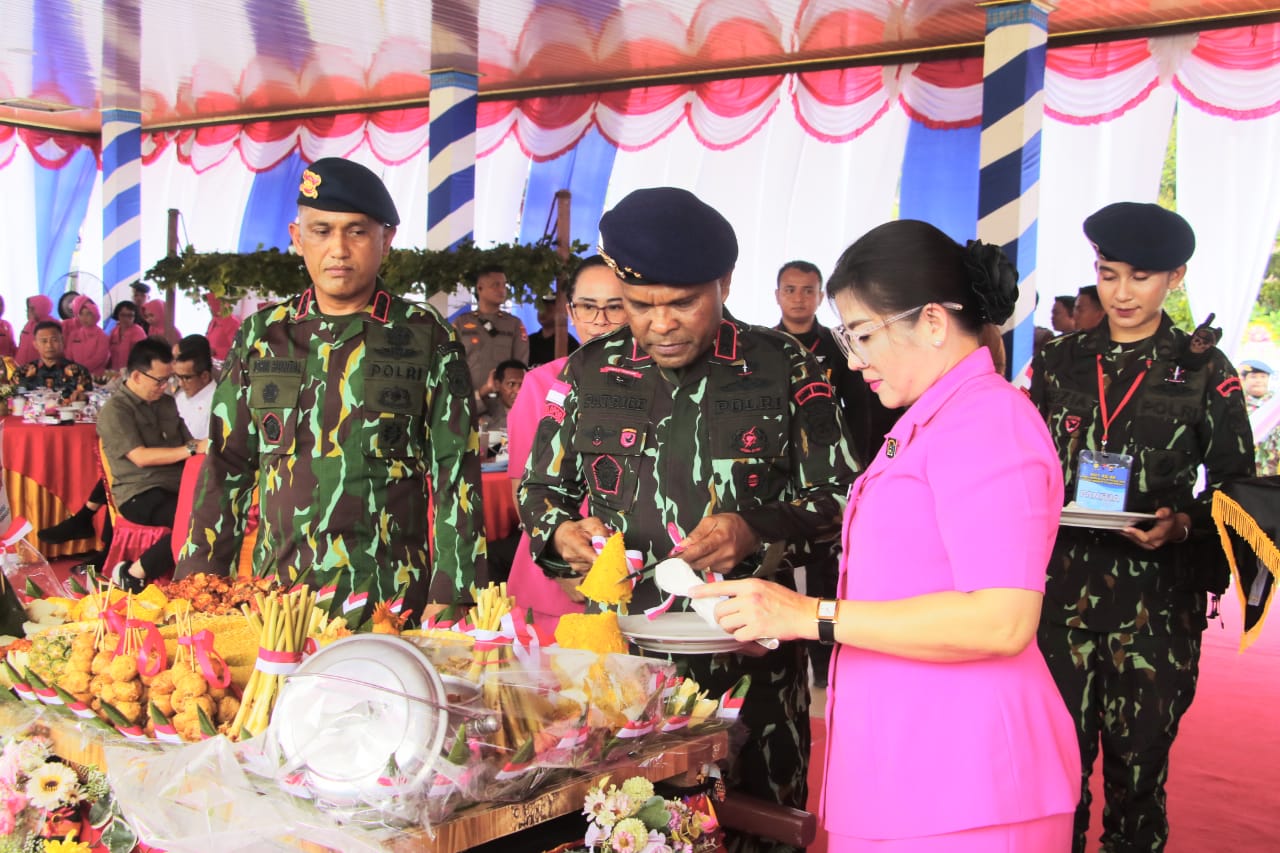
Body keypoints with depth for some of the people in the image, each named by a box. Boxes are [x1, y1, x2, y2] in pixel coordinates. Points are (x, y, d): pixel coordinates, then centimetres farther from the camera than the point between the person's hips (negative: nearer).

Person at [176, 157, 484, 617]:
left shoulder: (425, 338, -1)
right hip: (276, 599, 3)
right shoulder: (262, 336, 8)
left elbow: (456, 477, -1)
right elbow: (226, 468, 11)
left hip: (390, 600, -2)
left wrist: (452, 600, -8)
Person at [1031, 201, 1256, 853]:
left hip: (1157, 595, -1)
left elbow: (1236, 483, 5)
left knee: (1140, 755, 4)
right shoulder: (1060, 361, 11)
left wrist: (1183, 525, -12)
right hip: (1062, 587, 2)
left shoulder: (1203, 369, 4)